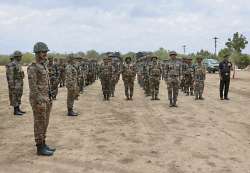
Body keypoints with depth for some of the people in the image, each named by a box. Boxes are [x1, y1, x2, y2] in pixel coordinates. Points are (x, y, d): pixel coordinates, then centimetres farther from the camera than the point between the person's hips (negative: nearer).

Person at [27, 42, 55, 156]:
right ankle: (40, 148, 5)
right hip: (38, 100, -9)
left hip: (45, 99, 9)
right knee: (40, 124, -3)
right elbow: (33, 87, -19)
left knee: (44, 122, 13)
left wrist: (50, 98, 18)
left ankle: (43, 145, 22)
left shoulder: (43, 67, 15)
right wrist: (38, 102, -22)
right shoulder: (32, 68, -15)